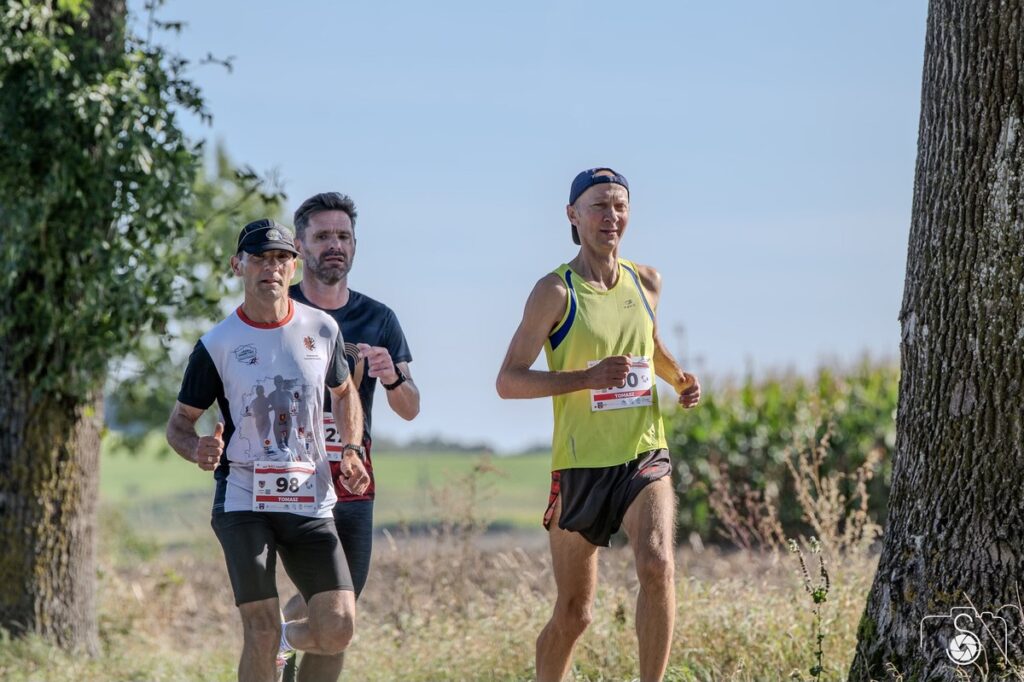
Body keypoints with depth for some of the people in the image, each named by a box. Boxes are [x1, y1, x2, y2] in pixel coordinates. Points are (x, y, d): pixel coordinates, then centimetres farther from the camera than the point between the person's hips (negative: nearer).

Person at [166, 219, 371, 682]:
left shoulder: (322, 329, 4)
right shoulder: (217, 345, -4)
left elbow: (344, 392, 21)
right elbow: (179, 423, 3)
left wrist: (351, 450, 3)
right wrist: (199, 450, -20)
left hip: (310, 502, 3)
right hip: (243, 501, -3)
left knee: (337, 629, -7)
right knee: (261, 634, -9)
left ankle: (287, 638, 27)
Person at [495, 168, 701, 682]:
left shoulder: (646, 282, 7)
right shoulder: (556, 292, -7)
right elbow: (508, 381, -12)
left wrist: (679, 378, 7)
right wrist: (586, 377, -25)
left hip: (645, 457, 2)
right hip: (580, 465, -2)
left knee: (657, 566, -25)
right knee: (573, 613, 5)